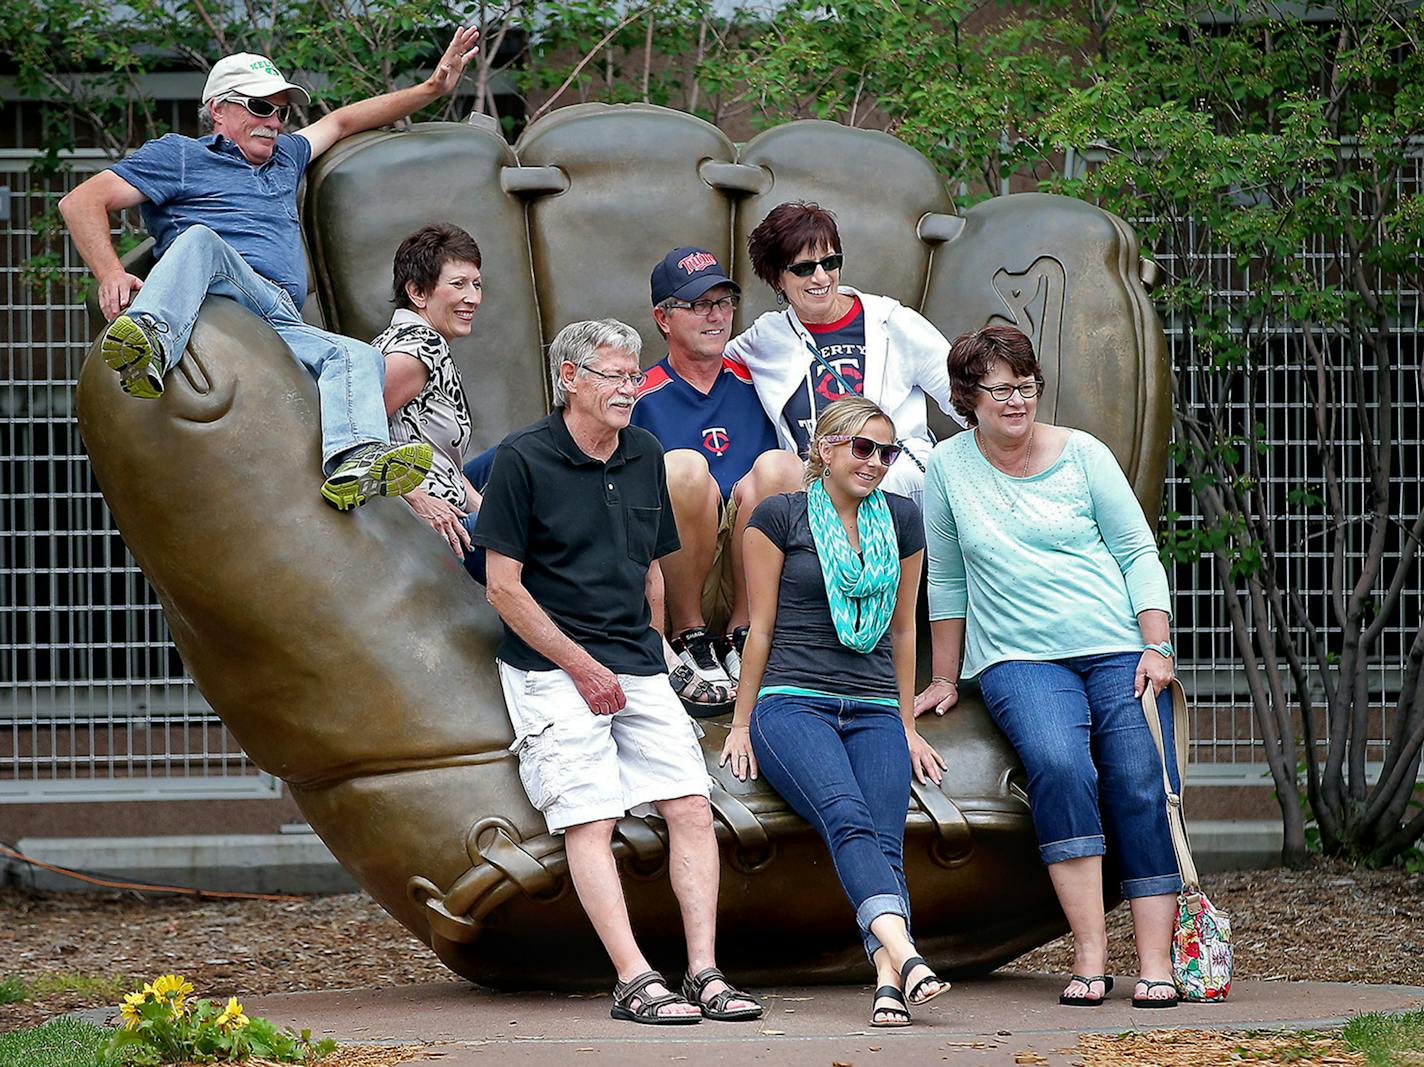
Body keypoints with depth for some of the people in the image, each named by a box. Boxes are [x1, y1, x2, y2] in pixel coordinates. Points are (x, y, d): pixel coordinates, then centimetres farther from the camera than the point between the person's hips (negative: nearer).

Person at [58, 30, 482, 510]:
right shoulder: (179, 155, 17)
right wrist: (111, 275, -11)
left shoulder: (285, 158, 37)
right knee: (200, 238, -36)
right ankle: (148, 338, -66)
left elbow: (342, 122, 52)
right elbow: (81, 202, 7)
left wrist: (432, 89, 48)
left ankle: (352, 463, -56)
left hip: (284, 323, 5)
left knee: (358, 357, -24)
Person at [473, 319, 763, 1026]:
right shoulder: (523, 459, -6)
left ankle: (703, 974, -10)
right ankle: (635, 983, -22)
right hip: (552, 669, -6)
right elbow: (504, 587, -8)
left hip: (636, 669, 6)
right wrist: (584, 668, -9)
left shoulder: (645, 457, 13)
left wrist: (649, 659, 12)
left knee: (692, 807, -8)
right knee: (590, 820, -16)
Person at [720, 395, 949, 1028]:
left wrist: (907, 728, 23)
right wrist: (741, 725, 6)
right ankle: (905, 959, -50)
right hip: (791, 702, -4)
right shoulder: (779, 517, 6)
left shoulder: (901, 520, 18)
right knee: (848, 819, -31)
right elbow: (761, 626, 7)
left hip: (875, 709, 4)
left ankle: (887, 981, -42)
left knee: (884, 844, -23)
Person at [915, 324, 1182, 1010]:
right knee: (1058, 765, -28)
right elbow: (946, 579, 14)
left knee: (1142, 788, -15)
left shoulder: (1082, 455, 5)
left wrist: (1156, 648, -3)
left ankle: (1155, 963, -14)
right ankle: (1089, 955, -29)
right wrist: (945, 679, 16)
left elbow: (1138, 553, 8)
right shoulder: (950, 465, 7)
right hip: (1018, 658, -1)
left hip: (1118, 647, 1)